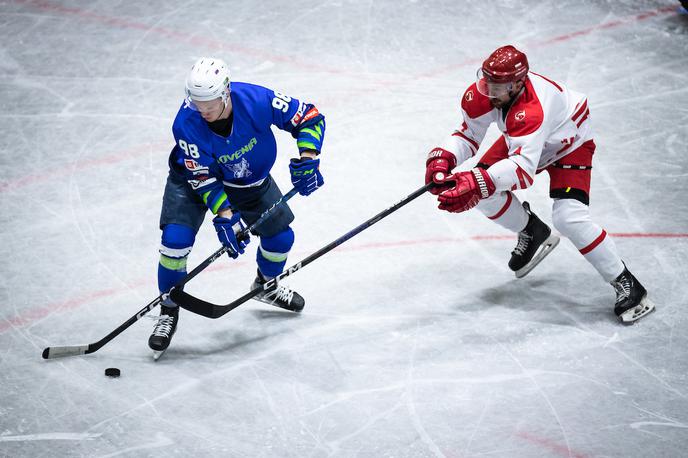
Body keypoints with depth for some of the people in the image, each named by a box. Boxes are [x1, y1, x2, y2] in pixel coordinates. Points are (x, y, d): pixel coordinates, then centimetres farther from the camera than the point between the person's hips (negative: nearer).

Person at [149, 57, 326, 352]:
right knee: (176, 238, -20)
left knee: (280, 235, 4)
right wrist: (224, 215, -37)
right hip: (194, 176, -2)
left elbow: (310, 118, -20)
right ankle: (169, 310, 1)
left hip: (250, 178, 3)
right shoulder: (186, 122, -34)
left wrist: (307, 159, -31)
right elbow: (202, 177, -28)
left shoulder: (257, 100, -32)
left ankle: (266, 284, 37)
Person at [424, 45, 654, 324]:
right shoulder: (479, 95, -23)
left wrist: (477, 183, -63)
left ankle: (626, 284, -11)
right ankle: (532, 233, 18)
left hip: (570, 144, -7)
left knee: (569, 217, -24)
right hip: (521, 141, 7)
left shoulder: (532, 110, -44)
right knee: (483, 191, -10)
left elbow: (523, 168, -52)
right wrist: (442, 159, -29)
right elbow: (467, 135, -9)